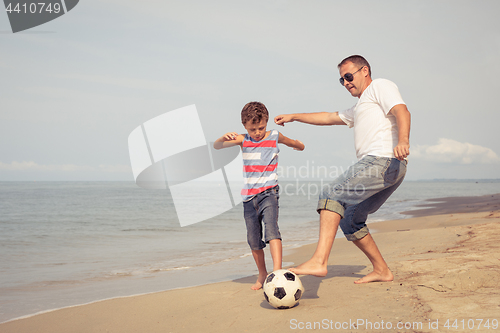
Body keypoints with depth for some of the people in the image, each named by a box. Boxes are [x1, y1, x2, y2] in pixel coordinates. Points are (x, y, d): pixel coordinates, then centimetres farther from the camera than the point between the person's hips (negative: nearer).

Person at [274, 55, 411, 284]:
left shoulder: (380, 86, 7)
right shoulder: (359, 109, 36)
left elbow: (402, 112, -11)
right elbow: (329, 118, 42)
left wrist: (403, 141, -30)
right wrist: (294, 117, 40)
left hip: (383, 161, -10)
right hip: (388, 170, 10)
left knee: (332, 195, -22)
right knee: (349, 220, 13)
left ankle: (319, 262, -34)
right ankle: (382, 271, 18)